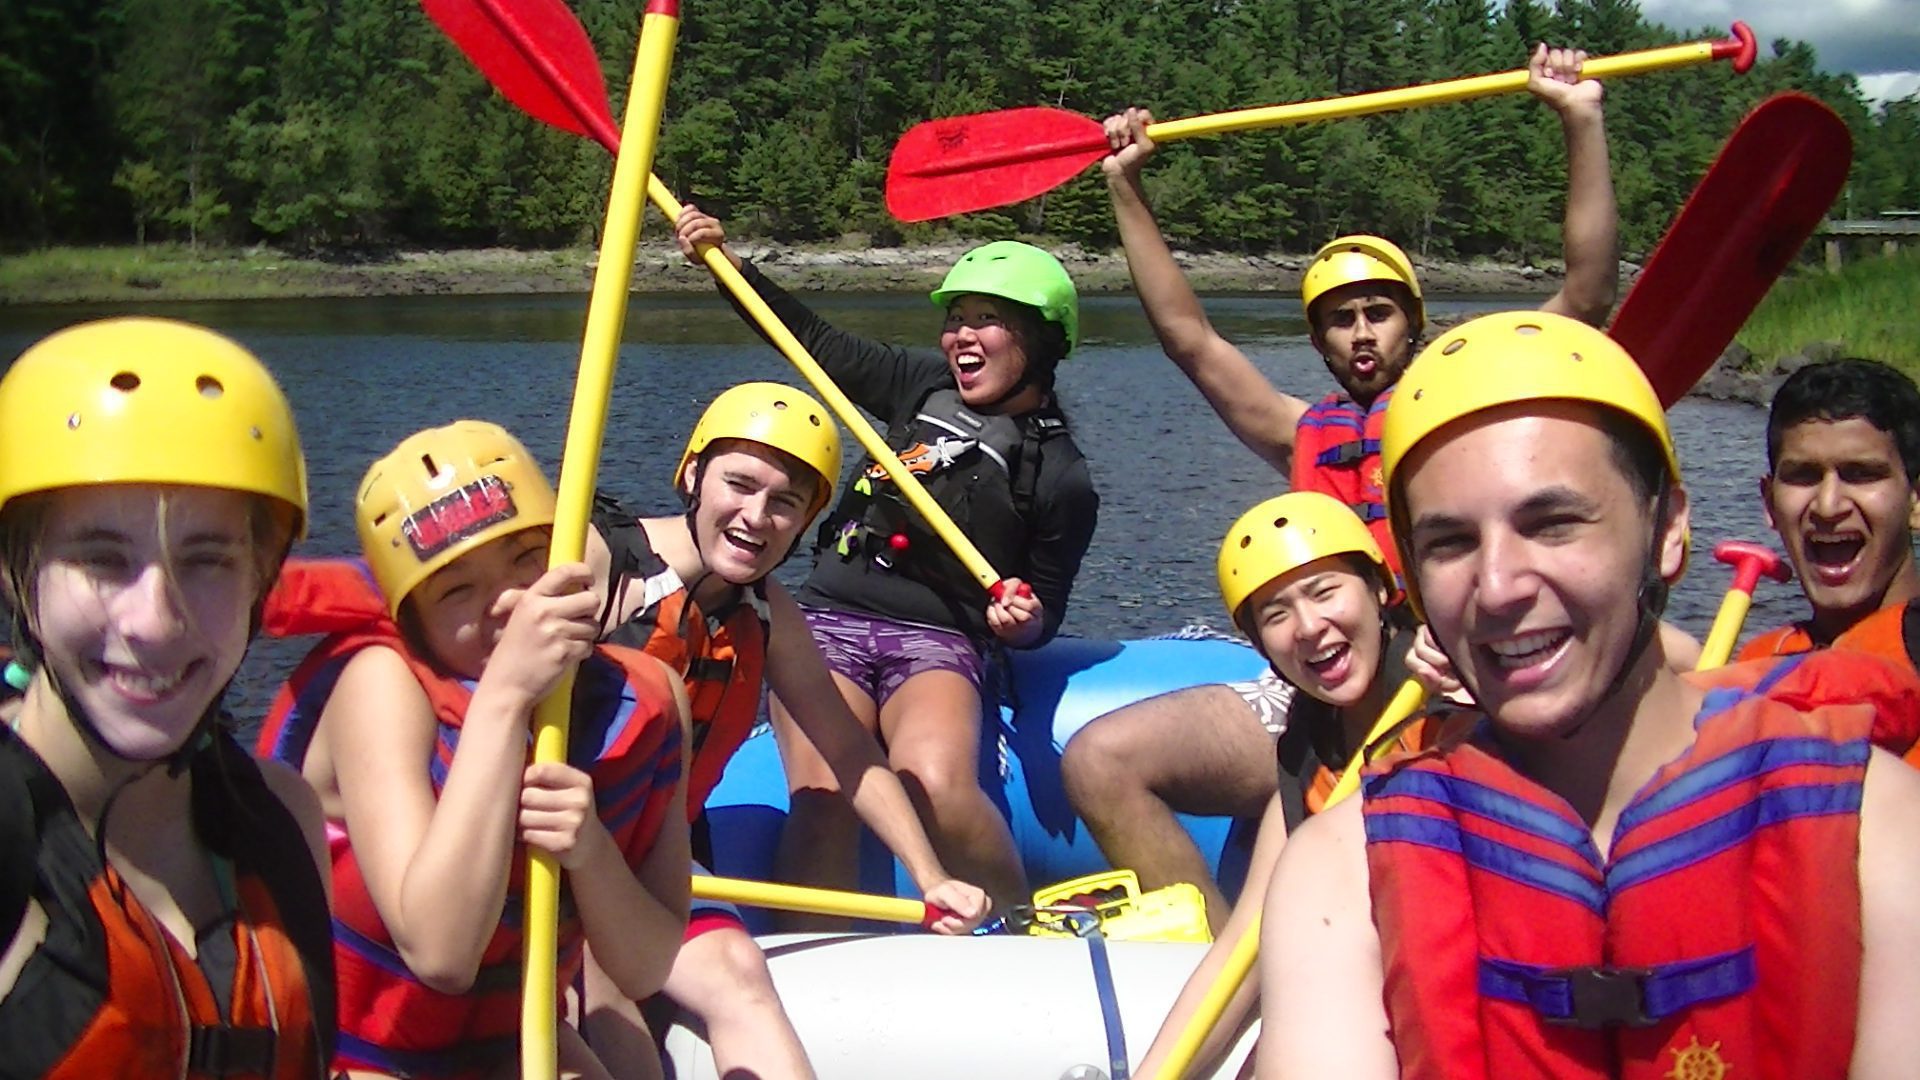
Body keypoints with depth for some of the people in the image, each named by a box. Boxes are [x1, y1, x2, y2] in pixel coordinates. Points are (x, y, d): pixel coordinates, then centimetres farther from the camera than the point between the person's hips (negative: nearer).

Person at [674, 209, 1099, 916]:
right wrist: (728, 262, 14)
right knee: (822, 798, -26)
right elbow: (816, 341, 22)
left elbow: (1042, 619, 10)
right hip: (829, 622, 3)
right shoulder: (923, 388, 15)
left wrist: (1024, 621, -13)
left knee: (937, 786, -33)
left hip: (936, 646, -3)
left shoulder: (1062, 480, 5)